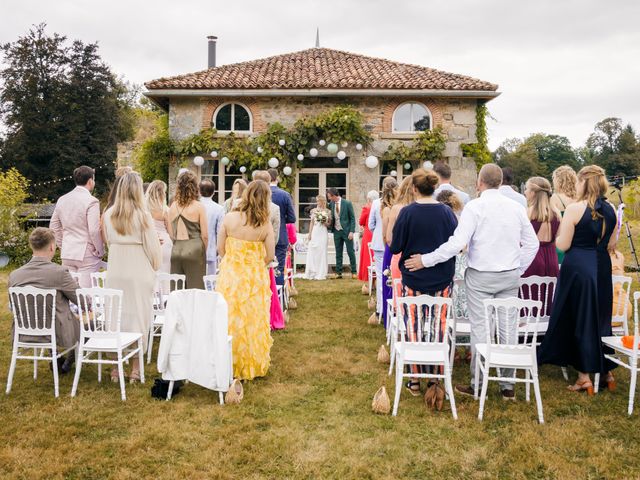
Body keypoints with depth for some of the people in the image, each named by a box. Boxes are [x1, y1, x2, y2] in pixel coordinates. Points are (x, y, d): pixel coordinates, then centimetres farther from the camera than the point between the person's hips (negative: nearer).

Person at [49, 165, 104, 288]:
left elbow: (54, 227, 15)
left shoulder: (62, 200, 9)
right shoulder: (91, 201, -12)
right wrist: (100, 252, -4)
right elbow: (94, 231, -17)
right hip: (87, 254, -6)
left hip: (67, 254, 6)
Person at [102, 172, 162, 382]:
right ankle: (135, 368, 10)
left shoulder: (109, 214, 2)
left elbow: (108, 241, 13)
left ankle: (116, 367, 17)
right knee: (137, 316, 5)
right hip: (139, 272, -3)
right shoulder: (143, 215, -10)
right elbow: (153, 246, -6)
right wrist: (156, 266, 11)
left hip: (115, 272, 4)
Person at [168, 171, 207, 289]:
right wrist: (203, 252, 10)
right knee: (195, 289, 2)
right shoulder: (199, 207, -7)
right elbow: (205, 235, -5)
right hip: (194, 250, -4)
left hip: (176, 250, 4)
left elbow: (171, 233, 8)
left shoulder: (173, 206, 3)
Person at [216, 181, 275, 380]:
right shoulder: (265, 225, -9)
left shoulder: (229, 218, -8)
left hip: (230, 274, 0)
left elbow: (220, 248, -2)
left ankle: (230, 365, 22)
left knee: (231, 319, 11)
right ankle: (254, 366, 24)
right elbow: (270, 256, -6)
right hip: (256, 278, 0)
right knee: (254, 320, 12)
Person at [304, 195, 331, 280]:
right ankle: (312, 273, 3)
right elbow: (312, 223, 11)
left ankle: (321, 274, 3)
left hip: (323, 232, -2)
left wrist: (324, 222, -12)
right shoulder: (314, 210, 9)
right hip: (314, 232, 2)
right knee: (312, 252, -2)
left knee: (321, 252, -3)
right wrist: (309, 233, 5)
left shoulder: (327, 211, 3)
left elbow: (329, 224, 7)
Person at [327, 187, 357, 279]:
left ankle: (354, 272, 9)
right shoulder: (332, 204, 5)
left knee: (350, 252, 1)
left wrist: (351, 231, -13)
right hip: (336, 231, 5)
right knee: (338, 253, 8)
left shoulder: (347, 203, -10)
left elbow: (352, 218, -8)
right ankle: (338, 273, 13)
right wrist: (329, 225, -3)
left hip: (346, 231, -5)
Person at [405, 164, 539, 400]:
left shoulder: (474, 207, -11)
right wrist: (518, 269, 17)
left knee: (480, 329, 3)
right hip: (510, 276, 5)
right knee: (509, 328, 9)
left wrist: (425, 260, -12)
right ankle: (508, 386, 17)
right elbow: (532, 243, 8)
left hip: (481, 276, -4)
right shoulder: (516, 207, 4)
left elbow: (457, 243, -18)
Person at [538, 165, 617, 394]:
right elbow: (612, 245, 10)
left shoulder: (574, 209, -14)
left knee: (578, 318, 4)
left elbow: (563, 245, -13)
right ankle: (606, 371, 25)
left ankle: (584, 375, 8)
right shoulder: (610, 210, 4)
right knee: (600, 317, 17)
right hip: (602, 267, 6)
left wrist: (559, 237, 8)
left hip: (577, 267, -5)